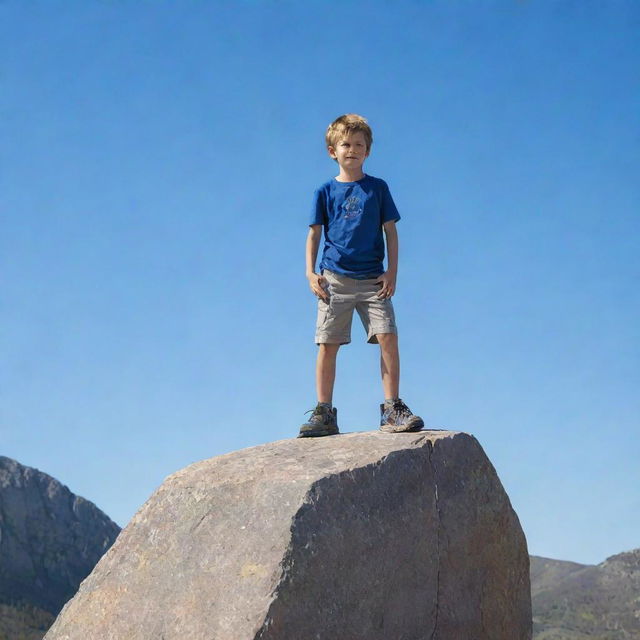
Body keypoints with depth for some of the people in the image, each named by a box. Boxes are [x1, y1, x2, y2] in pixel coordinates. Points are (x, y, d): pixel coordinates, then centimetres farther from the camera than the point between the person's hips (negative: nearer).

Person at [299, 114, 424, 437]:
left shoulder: (378, 188, 8)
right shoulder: (325, 191, 8)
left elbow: (390, 231, 8)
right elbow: (314, 234, 10)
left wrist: (392, 271, -1)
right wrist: (311, 273, 0)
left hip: (373, 279, 0)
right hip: (334, 279, 0)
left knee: (388, 338, -11)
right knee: (327, 344, -2)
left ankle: (392, 410, -5)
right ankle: (324, 413, 4)